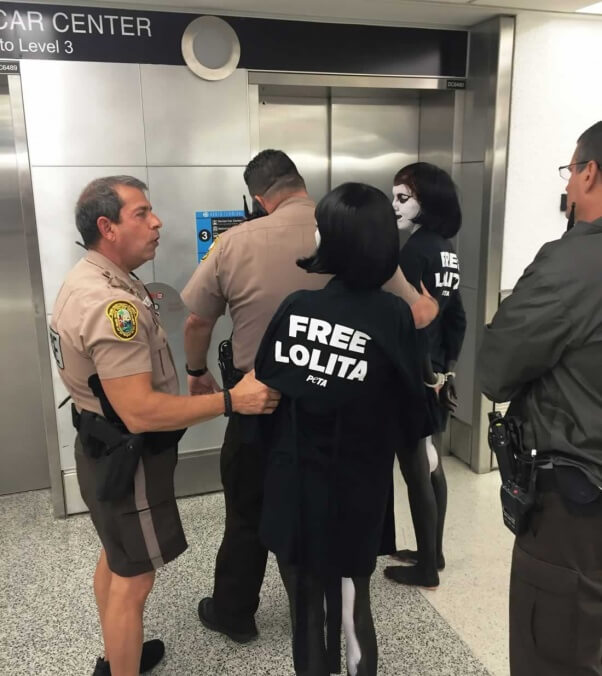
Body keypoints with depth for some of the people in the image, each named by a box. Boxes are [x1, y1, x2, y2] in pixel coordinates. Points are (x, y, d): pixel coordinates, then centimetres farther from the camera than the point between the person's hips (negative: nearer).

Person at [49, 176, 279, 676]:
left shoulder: (86, 279, 5)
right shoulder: (111, 304, -29)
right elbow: (141, 412, -34)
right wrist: (232, 401, -31)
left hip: (104, 445, 11)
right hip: (128, 457, -11)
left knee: (115, 559, 25)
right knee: (133, 579, 6)